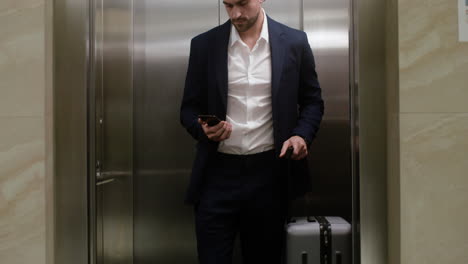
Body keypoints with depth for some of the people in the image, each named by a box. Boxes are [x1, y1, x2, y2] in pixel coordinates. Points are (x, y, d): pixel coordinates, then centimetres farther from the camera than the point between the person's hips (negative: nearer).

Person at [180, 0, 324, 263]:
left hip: (270, 171, 0)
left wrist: (302, 135, -9)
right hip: (219, 173, 0)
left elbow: (312, 101, 11)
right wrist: (203, 129, -13)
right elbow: (189, 108, 8)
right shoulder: (204, 44, 3)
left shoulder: (294, 42, 2)